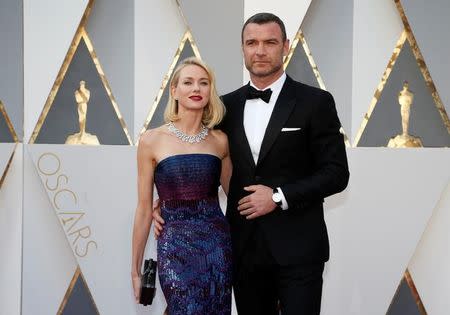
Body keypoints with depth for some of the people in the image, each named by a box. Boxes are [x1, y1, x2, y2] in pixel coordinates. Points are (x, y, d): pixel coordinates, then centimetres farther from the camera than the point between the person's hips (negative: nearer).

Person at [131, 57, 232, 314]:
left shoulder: (220, 140, 6)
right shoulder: (152, 141, -1)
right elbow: (144, 208, 3)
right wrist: (136, 268, 5)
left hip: (218, 243, 3)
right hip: (176, 246, -3)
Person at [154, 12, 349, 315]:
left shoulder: (315, 102, -4)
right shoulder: (228, 105, 8)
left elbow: (337, 173, -6)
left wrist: (279, 197, -15)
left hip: (296, 248, -4)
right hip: (244, 247, 4)